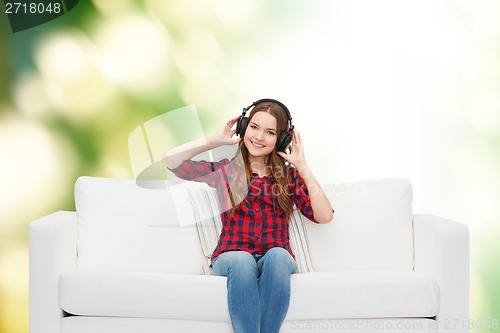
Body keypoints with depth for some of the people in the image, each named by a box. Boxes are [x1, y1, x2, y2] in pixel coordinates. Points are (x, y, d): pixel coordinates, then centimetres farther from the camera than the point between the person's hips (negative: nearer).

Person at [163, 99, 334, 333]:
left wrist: (302, 166, 0)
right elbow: (171, 160, 0)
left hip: (276, 261, 1)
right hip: (231, 259, 0)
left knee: (277, 255, -35)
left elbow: (325, 217, -1)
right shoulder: (224, 170, 11)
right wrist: (215, 140, 4)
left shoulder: (289, 174, 13)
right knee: (242, 260, -36)